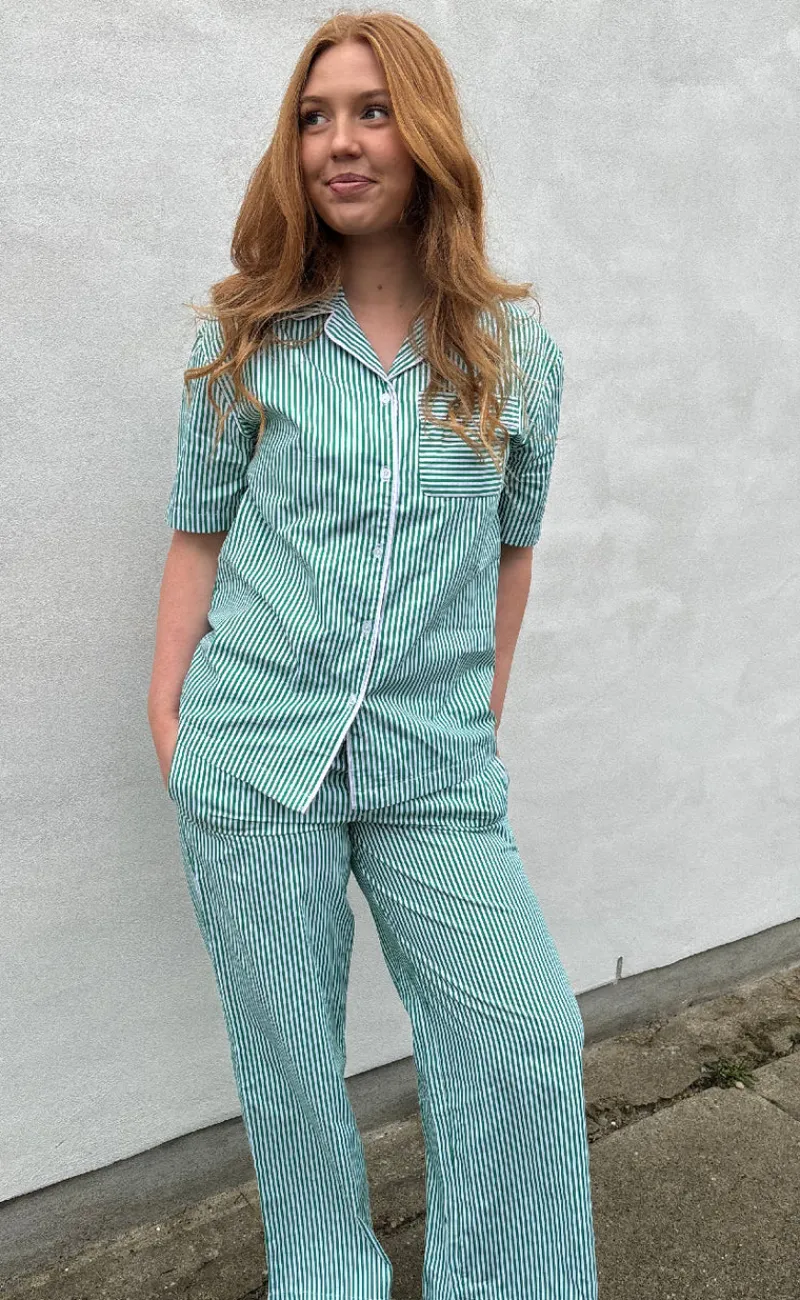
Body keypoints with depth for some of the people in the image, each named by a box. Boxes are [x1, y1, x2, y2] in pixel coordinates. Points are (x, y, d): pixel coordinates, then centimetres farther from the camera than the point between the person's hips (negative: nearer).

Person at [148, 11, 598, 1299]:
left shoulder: (516, 351, 4)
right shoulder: (245, 337, 2)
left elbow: (511, 546, 11)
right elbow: (199, 538, 5)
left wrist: (483, 710, 10)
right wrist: (167, 714, 1)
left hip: (436, 768, 1)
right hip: (251, 756, 0)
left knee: (531, 1043, 3)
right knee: (286, 1050, 11)